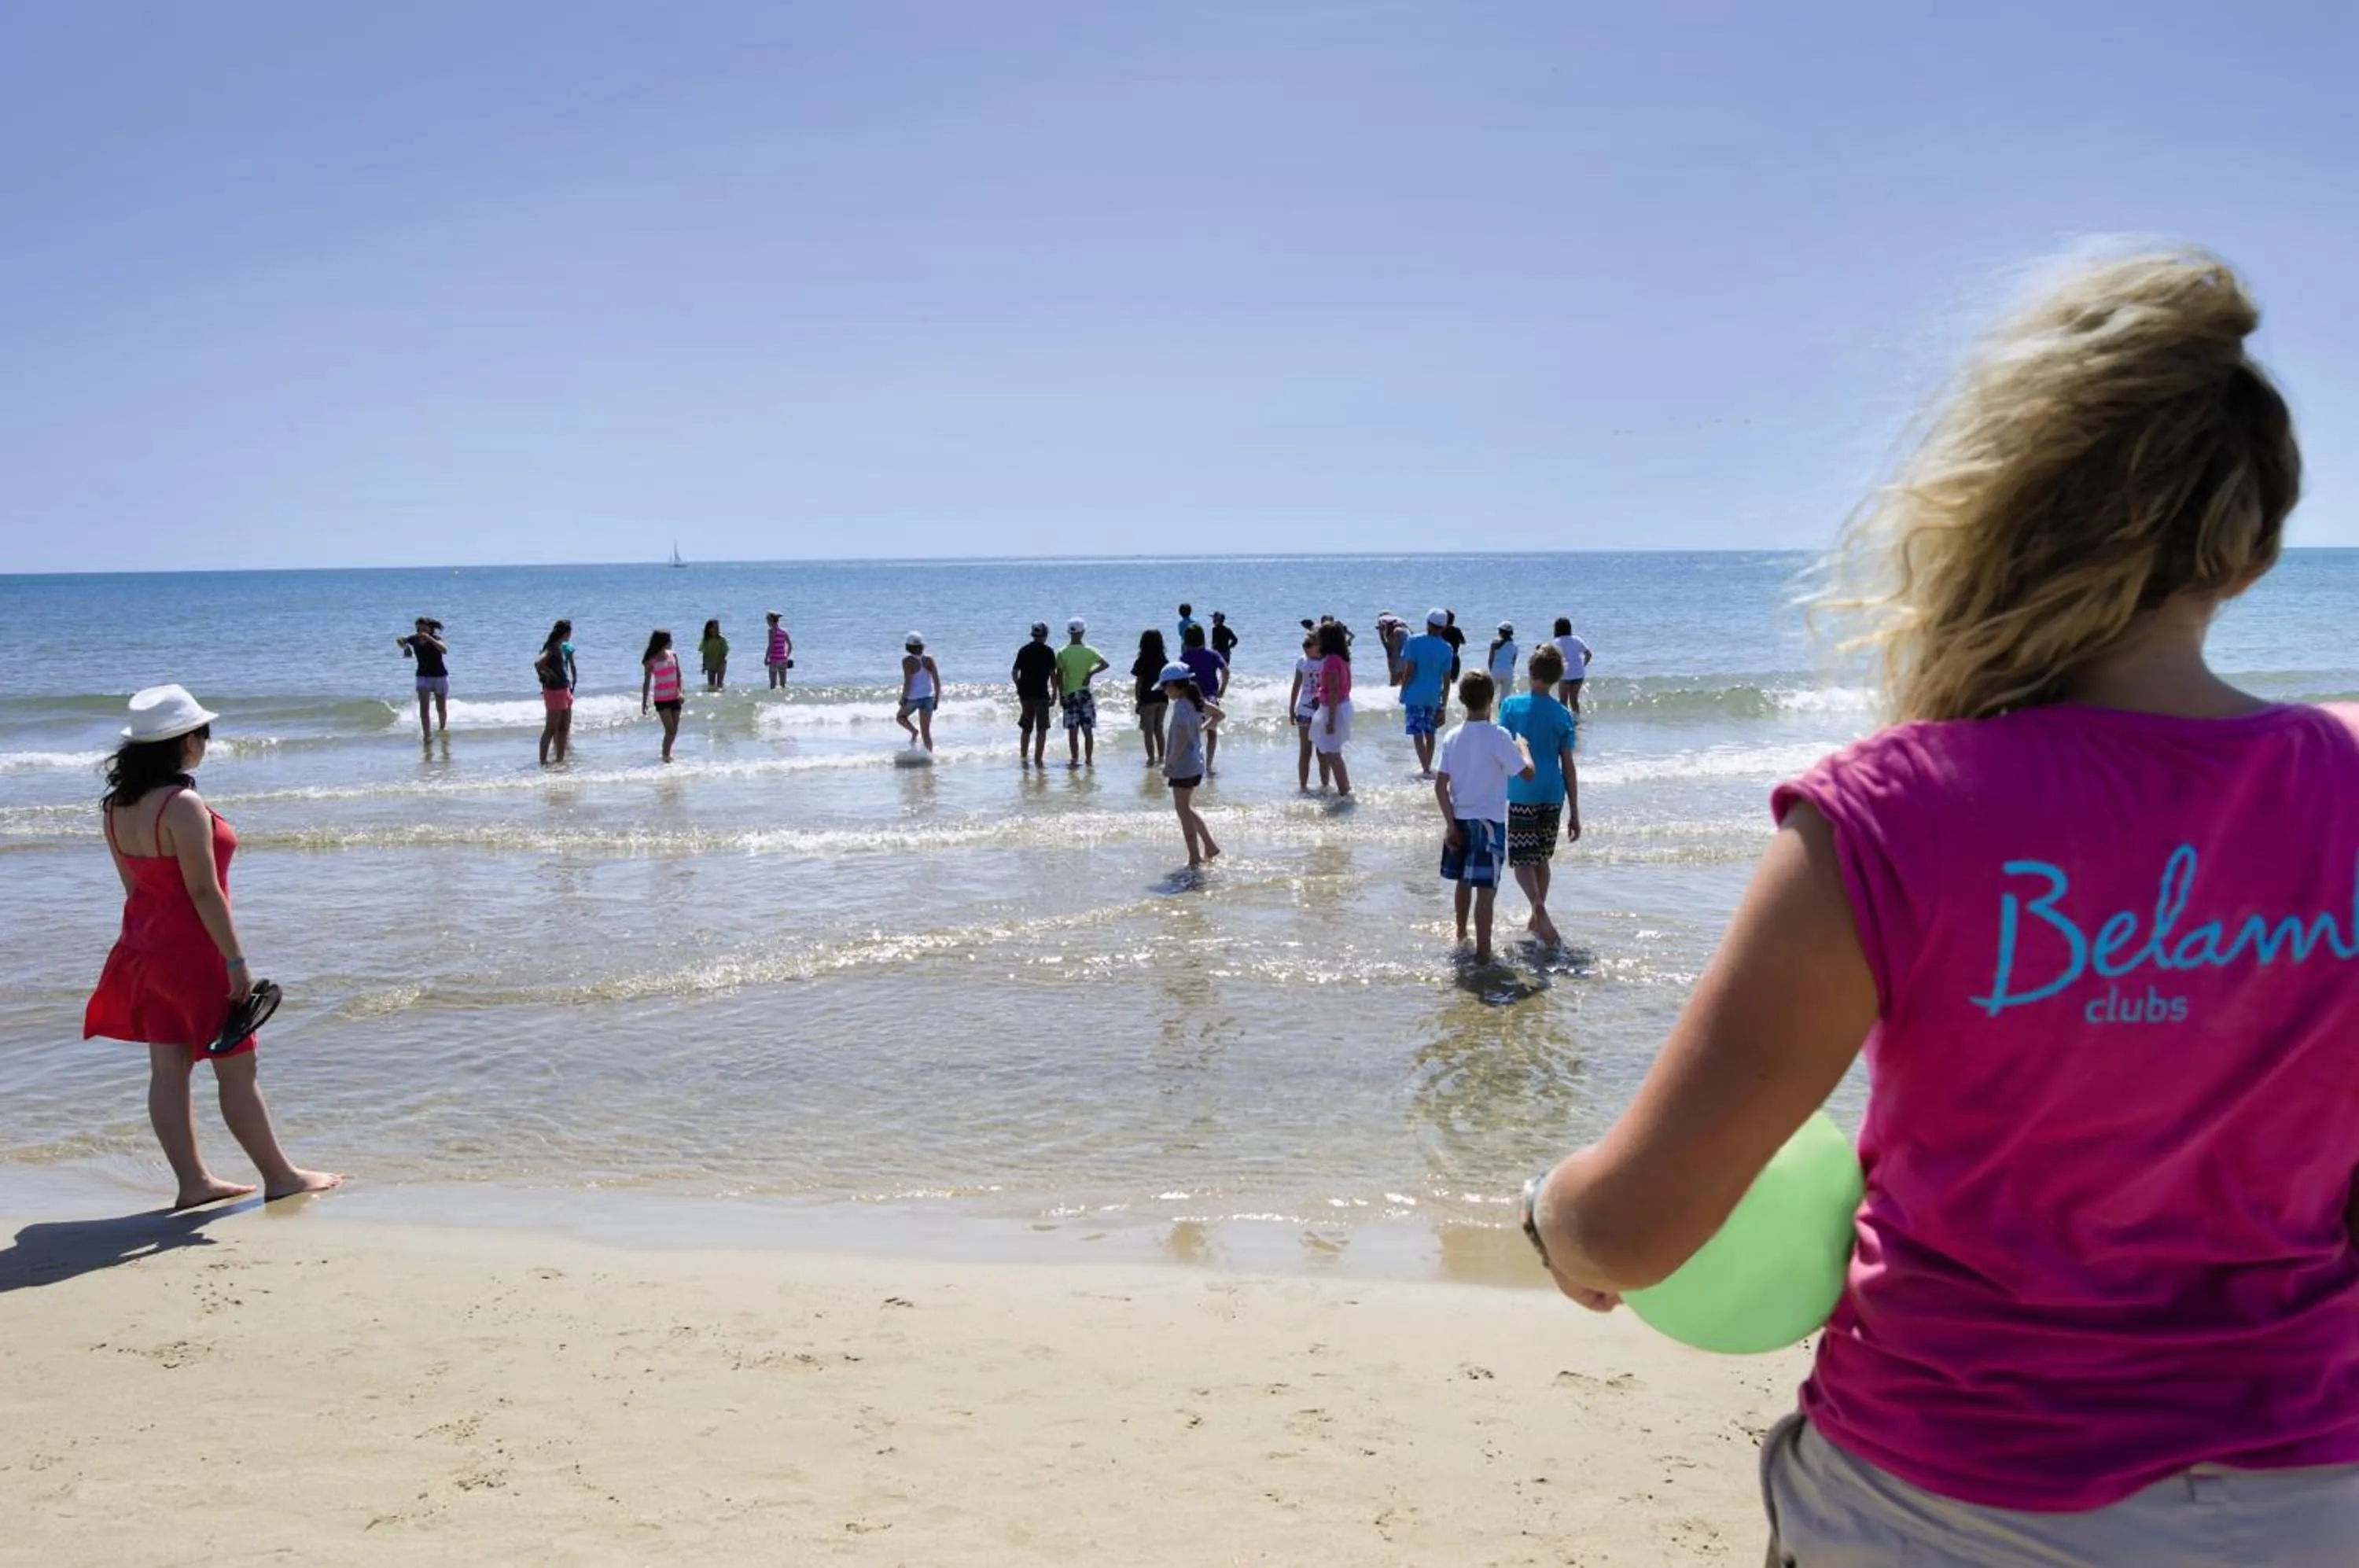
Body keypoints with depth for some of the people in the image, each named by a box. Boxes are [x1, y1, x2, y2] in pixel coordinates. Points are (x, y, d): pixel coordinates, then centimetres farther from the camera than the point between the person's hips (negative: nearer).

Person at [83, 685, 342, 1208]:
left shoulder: (116, 805, 4)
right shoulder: (183, 805, -22)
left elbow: (133, 883, 12)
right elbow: (204, 891, -22)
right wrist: (236, 960, -17)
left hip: (145, 949, 8)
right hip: (193, 949, -8)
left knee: (168, 1068, 10)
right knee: (236, 1067, 2)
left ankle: (193, 1180, 16)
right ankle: (280, 1177, 12)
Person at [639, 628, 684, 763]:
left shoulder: (673, 656, 3)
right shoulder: (651, 662, -8)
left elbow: (679, 676, 6)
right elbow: (646, 683, -3)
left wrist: (680, 691, -10)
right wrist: (644, 703, -3)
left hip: (674, 698, 4)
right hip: (661, 699, -4)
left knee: (675, 731, 8)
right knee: (670, 729, -13)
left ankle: (667, 753, 25)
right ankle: (665, 755, -1)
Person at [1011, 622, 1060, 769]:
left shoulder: (1023, 650, 6)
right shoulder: (1048, 651, -6)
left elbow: (1014, 673, 5)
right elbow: (1053, 674, -8)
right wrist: (1054, 694, -1)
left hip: (1025, 694, 4)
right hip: (1041, 695, -4)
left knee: (1026, 729, 13)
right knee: (1041, 729, 2)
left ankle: (1023, 758, 13)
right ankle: (1038, 759, -1)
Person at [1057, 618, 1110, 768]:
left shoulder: (1062, 653, -5)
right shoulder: (1089, 651, -4)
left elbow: (1059, 676, -6)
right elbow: (1105, 664, -9)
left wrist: (1060, 694, 0)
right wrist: (1091, 673, -2)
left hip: (1069, 694, -1)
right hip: (1085, 693, 1)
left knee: (1072, 730, 2)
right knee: (1088, 730, 5)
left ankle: (1075, 759, 2)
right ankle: (1089, 760, 8)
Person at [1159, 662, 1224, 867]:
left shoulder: (1181, 706, -21)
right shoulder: (1195, 701, 6)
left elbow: (1182, 740, -26)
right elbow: (1218, 714, 18)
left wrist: (1169, 764, -19)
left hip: (1184, 764, -10)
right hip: (1197, 761, 10)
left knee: (1183, 810, 1)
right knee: (1187, 807, 22)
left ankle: (1195, 858, 5)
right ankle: (1210, 846, 24)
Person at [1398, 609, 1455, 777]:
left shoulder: (1414, 642, -10)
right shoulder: (1447, 649, 0)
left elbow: (1409, 670, -13)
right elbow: (1447, 678, 3)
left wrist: (1403, 691, -1)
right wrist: (1443, 705, 10)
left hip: (1415, 694, -4)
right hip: (1434, 696, 4)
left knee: (1417, 733, 0)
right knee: (1430, 733, 15)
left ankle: (1425, 769, -6)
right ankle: (1428, 767, 24)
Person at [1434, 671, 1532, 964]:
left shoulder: (1452, 737, 1)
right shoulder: (1498, 737, -14)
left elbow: (1440, 786, 0)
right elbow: (1527, 773, -12)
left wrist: (1451, 824, 4)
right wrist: (1522, 747, 7)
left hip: (1460, 819, 6)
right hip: (1489, 821, -6)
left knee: (1464, 881, 23)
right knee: (1486, 889, -4)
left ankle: (1462, 935, 40)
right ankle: (1483, 952, -7)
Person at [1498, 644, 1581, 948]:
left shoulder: (1512, 705, -5)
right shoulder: (1563, 715, 1)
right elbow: (1568, 767, 2)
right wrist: (1574, 814, 7)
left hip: (1522, 794, -3)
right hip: (1552, 795, 3)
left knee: (1521, 859, -1)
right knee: (1541, 858, 17)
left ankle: (1538, 907, -27)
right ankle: (1536, 919, 26)